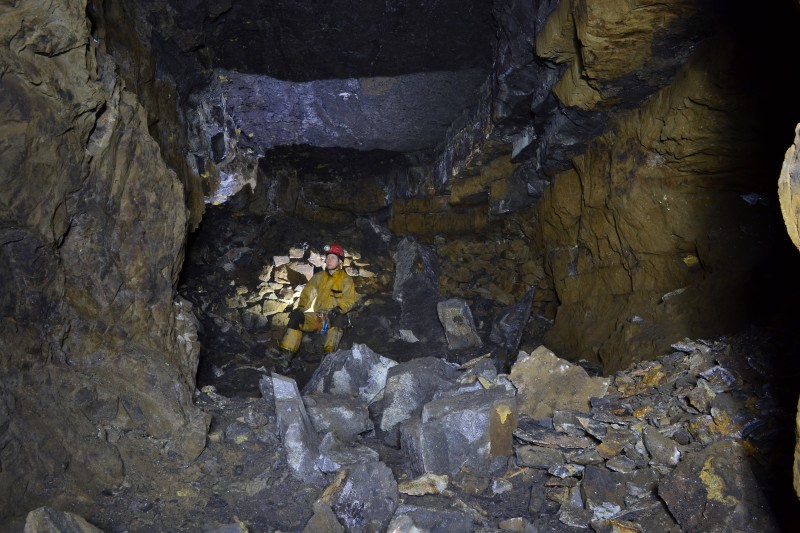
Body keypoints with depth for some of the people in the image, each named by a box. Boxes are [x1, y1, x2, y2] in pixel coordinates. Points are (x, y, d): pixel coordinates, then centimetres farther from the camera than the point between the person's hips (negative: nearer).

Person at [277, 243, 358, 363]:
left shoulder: (346, 279, 1)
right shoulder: (319, 277, 13)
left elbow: (349, 300, -8)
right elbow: (307, 292, 10)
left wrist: (339, 309, -27)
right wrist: (300, 307, -6)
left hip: (335, 317, -4)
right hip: (318, 317, 4)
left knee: (338, 318, -38)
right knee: (296, 317, -18)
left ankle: (328, 353, -45)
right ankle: (286, 355, -21)